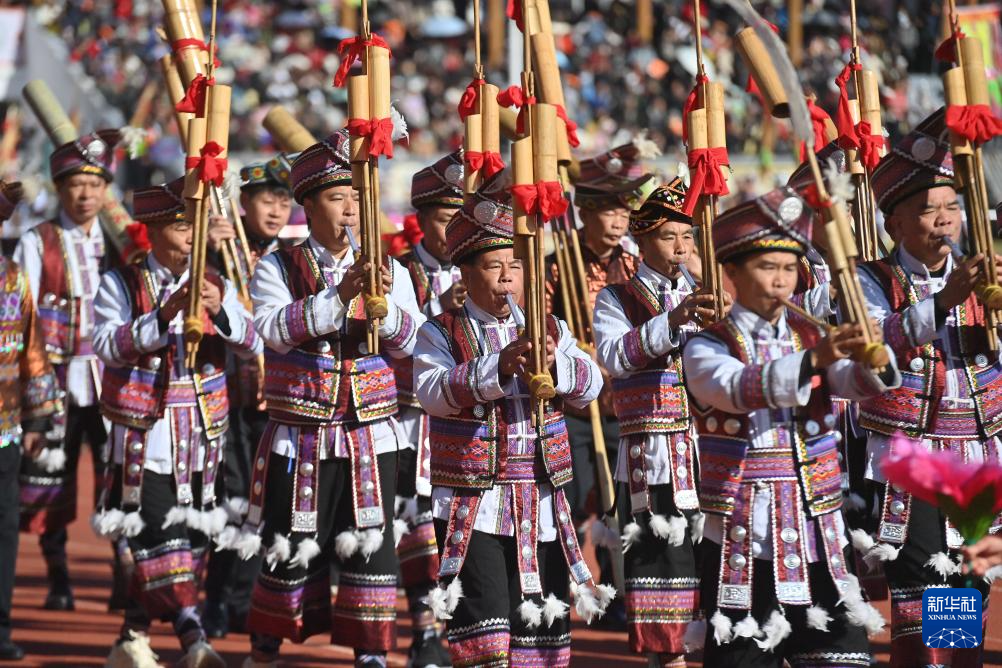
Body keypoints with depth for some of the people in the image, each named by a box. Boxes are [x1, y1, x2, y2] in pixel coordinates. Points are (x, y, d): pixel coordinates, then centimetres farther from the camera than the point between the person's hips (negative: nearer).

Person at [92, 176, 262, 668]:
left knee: (189, 539, 7)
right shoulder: (120, 285, -1)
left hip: (199, 440, 4)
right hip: (143, 437, -4)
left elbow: (253, 345, -2)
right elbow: (110, 346, -16)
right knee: (159, 541, -14)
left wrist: (221, 310, -21)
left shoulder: (214, 284, 9)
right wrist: (164, 314, -27)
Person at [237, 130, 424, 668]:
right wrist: (338, 296, -27)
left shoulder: (388, 270, 7)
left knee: (370, 544, -3)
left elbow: (408, 341, -4)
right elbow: (274, 328, -18)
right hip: (299, 438, -2)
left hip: (369, 436, 2)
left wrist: (384, 303, -23)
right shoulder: (278, 269, 0)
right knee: (292, 548, 4)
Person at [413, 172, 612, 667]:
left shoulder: (549, 330, 10)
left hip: (542, 509, 4)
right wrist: (499, 366, -33)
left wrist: (555, 364, -27)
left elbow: (590, 384, -5)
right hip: (473, 510, -4)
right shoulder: (441, 334, -1)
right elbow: (432, 390, -19)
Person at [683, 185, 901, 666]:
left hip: (818, 539, 4)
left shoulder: (813, 337, 11)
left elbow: (854, 382, -8)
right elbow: (740, 388, -25)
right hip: (742, 544, -4)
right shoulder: (706, 349, -3)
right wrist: (813, 359, -39)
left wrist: (873, 360, -32)